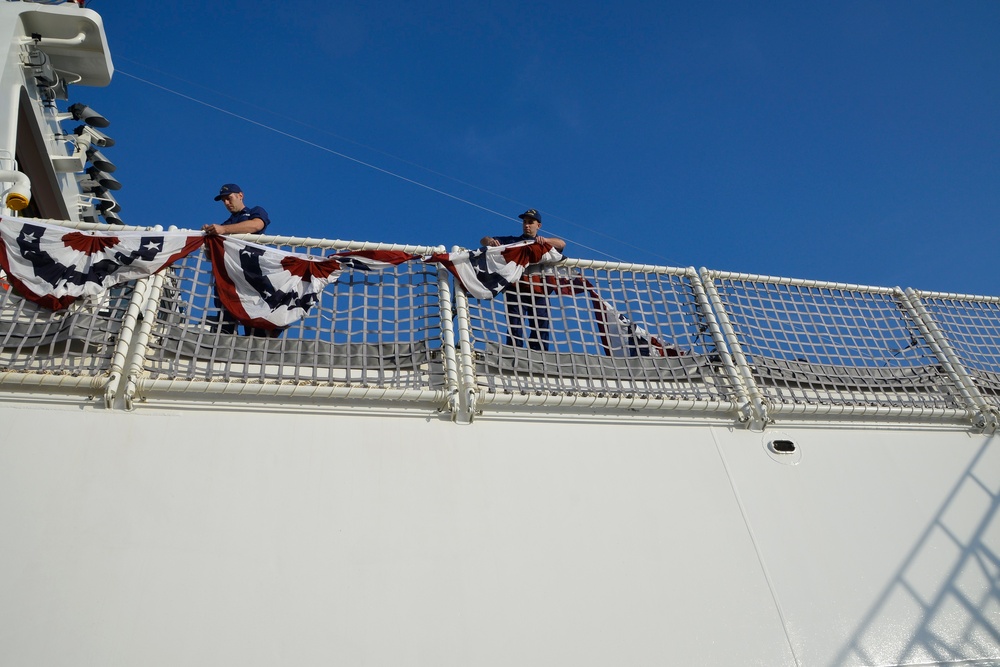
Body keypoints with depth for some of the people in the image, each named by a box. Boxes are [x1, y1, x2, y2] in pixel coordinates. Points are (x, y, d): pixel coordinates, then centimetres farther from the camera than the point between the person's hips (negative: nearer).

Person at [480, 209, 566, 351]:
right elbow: (483, 240, 16)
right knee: (515, 328, -11)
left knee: (541, 330, -4)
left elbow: (562, 244, 4)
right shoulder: (511, 241, 23)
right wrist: (490, 241, -9)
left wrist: (545, 240, -15)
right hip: (516, 290, -1)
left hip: (539, 292, 1)